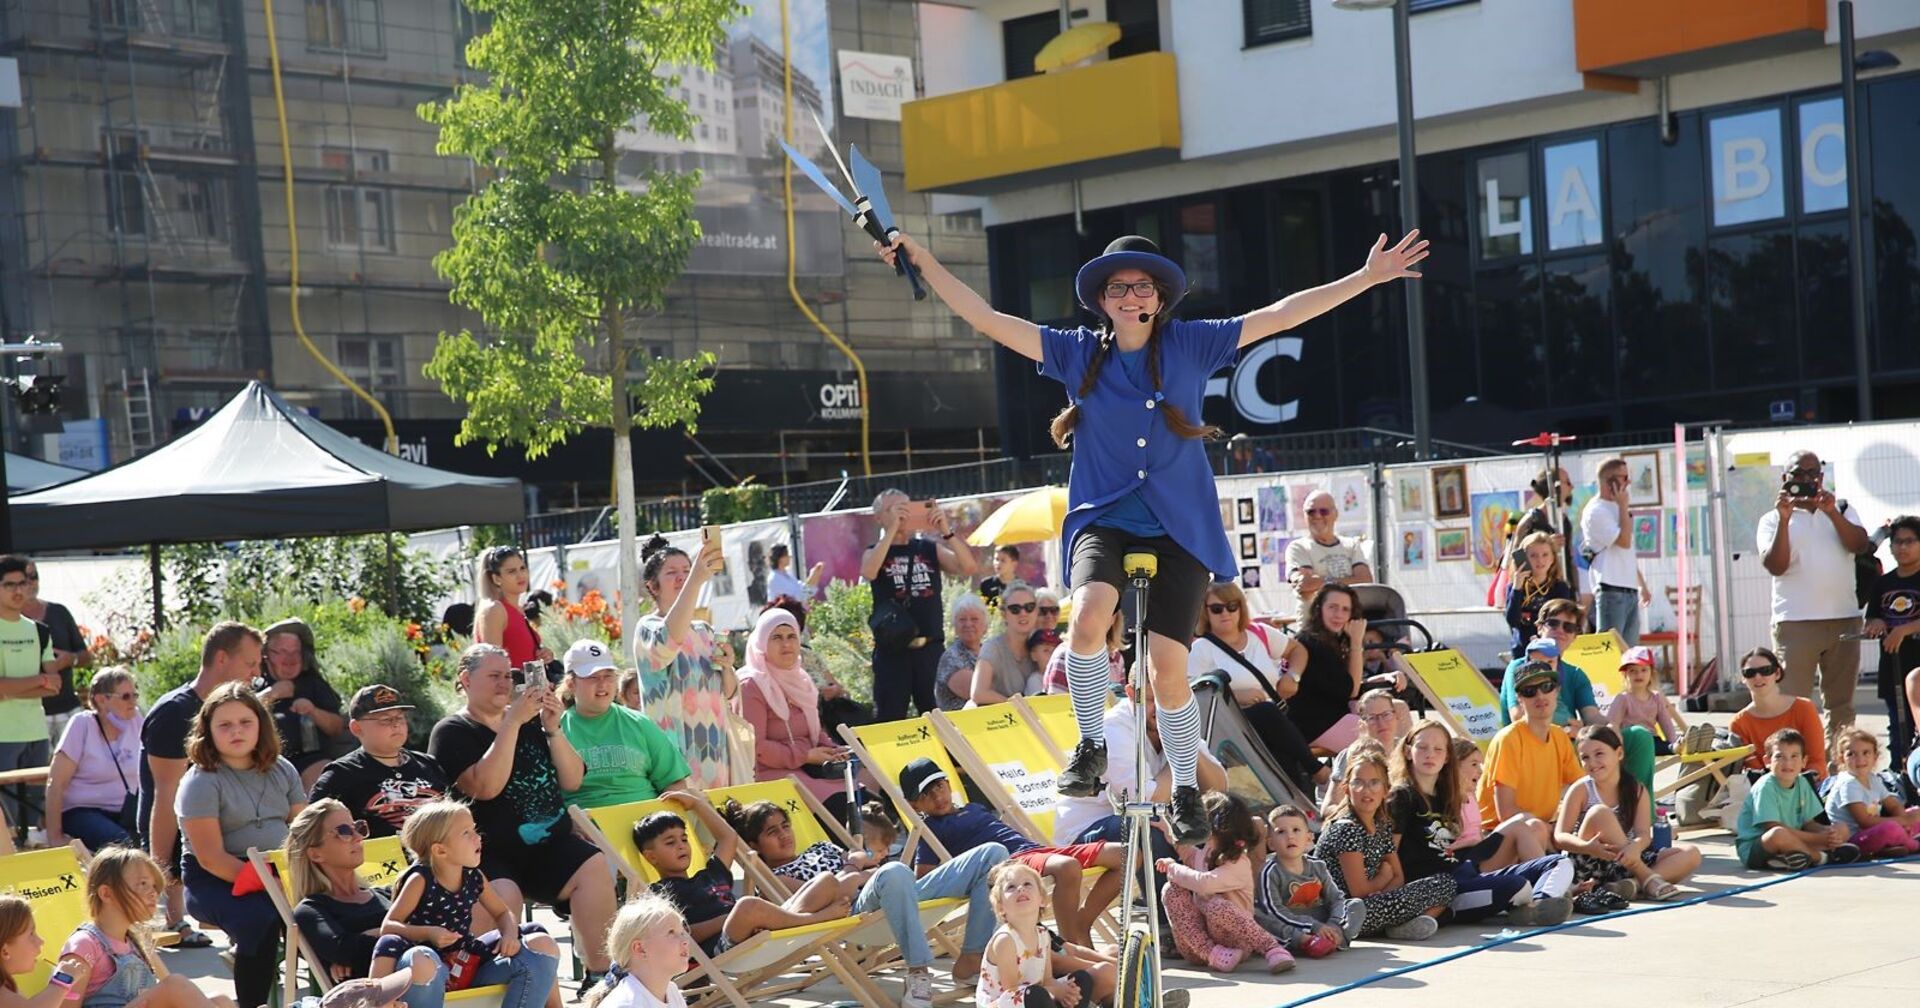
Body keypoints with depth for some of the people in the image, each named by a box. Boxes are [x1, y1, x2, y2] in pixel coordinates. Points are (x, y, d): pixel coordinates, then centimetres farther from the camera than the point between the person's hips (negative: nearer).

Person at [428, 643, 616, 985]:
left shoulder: (530, 722, 19)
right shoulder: (451, 732, 4)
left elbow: (572, 781, 11)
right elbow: (486, 786, -14)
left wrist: (553, 729, -4)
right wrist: (512, 723, -16)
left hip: (549, 844, 4)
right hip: (491, 853, -4)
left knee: (594, 867, -25)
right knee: (504, 895, -36)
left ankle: (600, 974, -25)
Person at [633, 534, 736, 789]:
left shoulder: (704, 631, 16)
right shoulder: (648, 627, -4)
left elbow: (728, 692, 20)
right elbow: (669, 639, -30)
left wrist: (727, 667, -3)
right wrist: (696, 580, -41)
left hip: (713, 748, 6)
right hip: (676, 752, -6)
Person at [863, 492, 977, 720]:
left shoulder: (929, 548, 12)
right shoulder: (875, 552, 8)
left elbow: (968, 568, -2)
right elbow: (868, 573, -17)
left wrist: (946, 531, -13)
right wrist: (892, 529, -19)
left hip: (931, 648, 2)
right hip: (892, 650, -2)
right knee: (890, 719, -4)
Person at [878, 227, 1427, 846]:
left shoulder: (1191, 346, 4)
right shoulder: (1078, 353, 5)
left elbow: (1280, 315, 3)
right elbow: (989, 320, 3)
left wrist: (1367, 278, 1)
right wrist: (925, 263, -4)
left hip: (1179, 528, 0)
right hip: (1103, 517, 0)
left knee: (1167, 669, -7)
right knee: (1089, 614, -31)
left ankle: (1185, 792, 16)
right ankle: (1089, 748, -9)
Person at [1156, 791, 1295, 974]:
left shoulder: (1238, 865, -15)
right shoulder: (1203, 854, 10)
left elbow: (1205, 884, -31)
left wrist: (1173, 868, -17)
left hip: (1233, 944, -7)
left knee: (1217, 906, -39)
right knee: (1172, 889, -15)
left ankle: (1271, 948, -25)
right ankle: (1210, 952, -27)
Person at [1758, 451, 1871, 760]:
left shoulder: (1842, 510, 14)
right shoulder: (1773, 520, 7)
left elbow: (1860, 545, -4)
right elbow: (1775, 566, -8)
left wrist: (1832, 513, -15)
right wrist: (1784, 519, -15)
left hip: (1844, 619, 3)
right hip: (1795, 623, -3)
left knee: (1841, 702, 6)